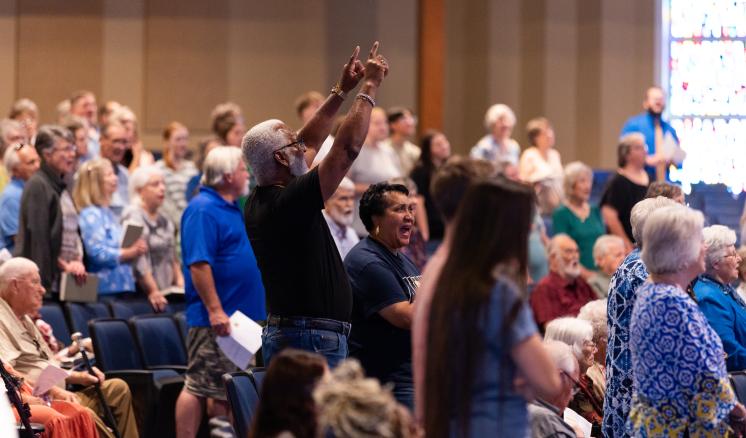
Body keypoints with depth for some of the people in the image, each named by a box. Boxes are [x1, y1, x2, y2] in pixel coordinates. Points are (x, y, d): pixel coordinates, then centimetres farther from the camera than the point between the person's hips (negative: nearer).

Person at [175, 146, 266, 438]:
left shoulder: (232, 208, 16)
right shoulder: (203, 211, -16)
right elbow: (198, 264, -23)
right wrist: (215, 310, -26)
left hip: (237, 315, 10)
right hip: (214, 317, -10)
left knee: (225, 390, 13)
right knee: (199, 387, -7)